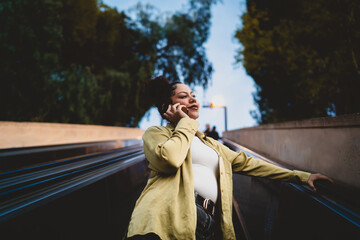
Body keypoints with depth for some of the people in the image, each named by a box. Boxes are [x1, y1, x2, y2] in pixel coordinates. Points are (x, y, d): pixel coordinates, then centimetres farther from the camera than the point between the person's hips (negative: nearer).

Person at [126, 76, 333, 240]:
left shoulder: (211, 144, 32)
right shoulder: (156, 133, 13)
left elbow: (247, 163, 26)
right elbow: (170, 159, -9)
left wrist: (301, 176, 21)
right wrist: (184, 123, 7)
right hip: (173, 218, -5)